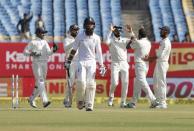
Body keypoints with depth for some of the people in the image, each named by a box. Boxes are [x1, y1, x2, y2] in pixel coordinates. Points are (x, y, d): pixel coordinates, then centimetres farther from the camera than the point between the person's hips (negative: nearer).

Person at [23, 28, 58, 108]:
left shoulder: (45, 42, 14)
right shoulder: (33, 42, -2)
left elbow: (48, 53, 4)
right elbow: (25, 52, -1)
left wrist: (53, 49, -16)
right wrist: (32, 54, -18)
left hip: (44, 64, 7)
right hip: (36, 64, -7)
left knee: (41, 83, 10)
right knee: (40, 82, -17)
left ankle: (31, 99, 26)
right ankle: (45, 101, -27)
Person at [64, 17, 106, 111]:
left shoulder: (96, 38, 3)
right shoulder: (80, 36, 1)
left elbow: (99, 52, 3)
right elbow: (74, 50, 7)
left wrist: (101, 65, -5)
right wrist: (68, 62, 3)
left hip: (91, 62, 1)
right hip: (81, 62, -1)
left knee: (90, 84, -7)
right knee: (81, 82, -15)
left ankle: (89, 105, -5)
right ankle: (80, 101, 6)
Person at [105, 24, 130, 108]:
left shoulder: (124, 40, 12)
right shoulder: (111, 40, 2)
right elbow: (107, 42, -21)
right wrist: (110, 31, -17)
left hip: (124, 63, 3)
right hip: (115, 64, -3)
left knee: (125, 84, 0)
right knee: (114, 83, -14)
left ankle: (123, 102, 6)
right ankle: (111, 97, 11)